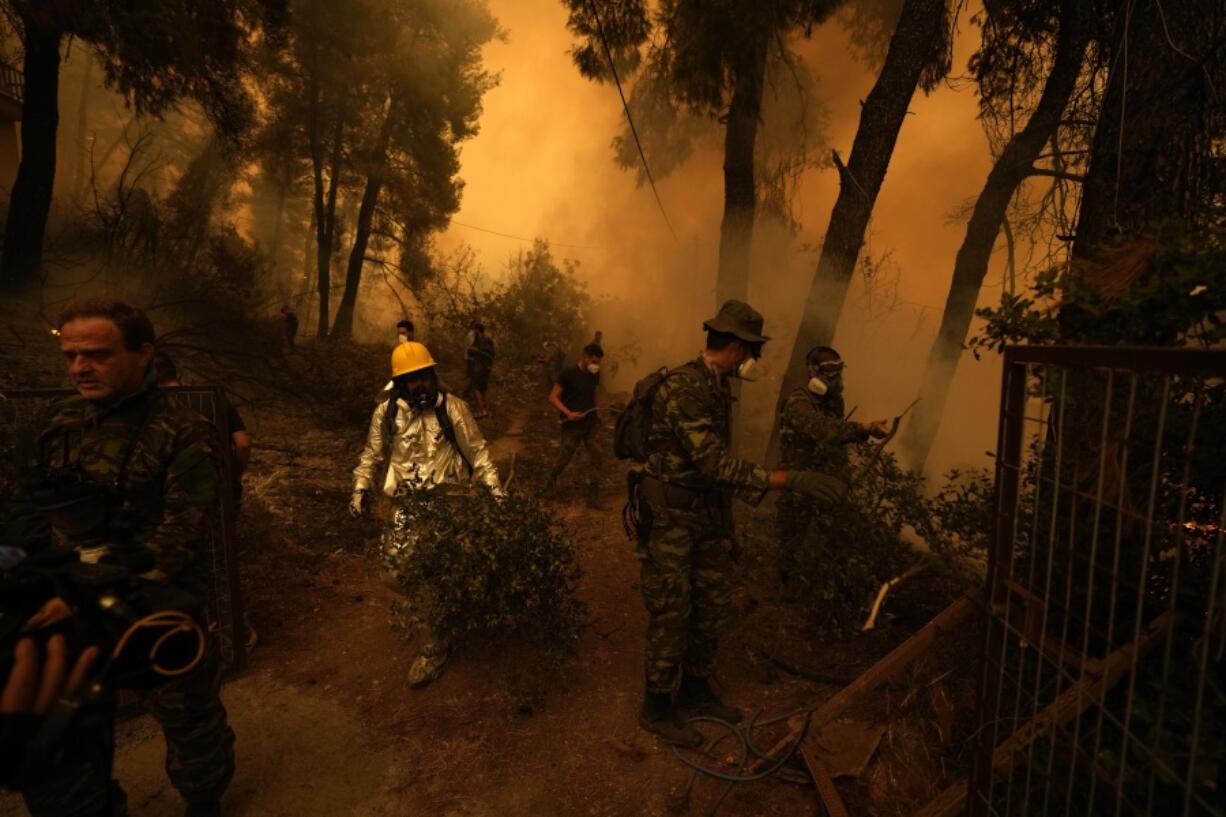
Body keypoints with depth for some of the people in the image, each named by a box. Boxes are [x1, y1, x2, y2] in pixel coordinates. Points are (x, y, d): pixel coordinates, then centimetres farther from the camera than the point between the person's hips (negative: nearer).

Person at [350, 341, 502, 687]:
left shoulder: (453, 408, -4)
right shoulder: (386, 412, 3)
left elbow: (476, 451, 0)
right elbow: (372, 455, 14)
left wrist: (494, 484, -8)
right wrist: (361, 488, 3)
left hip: (446, 500, -3)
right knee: (396, 574, 3)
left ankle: (435, 646, 15)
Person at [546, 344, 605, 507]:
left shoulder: (594, 374, 3)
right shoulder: (569, 373, -14)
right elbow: (553, 398, -13)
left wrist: (595, 414, 12)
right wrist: (568, 413, -25)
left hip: (591, 423, 5)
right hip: (572, 425, -5)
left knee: (595, 459, 0)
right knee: (564, 458, 8)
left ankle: (593, 497, 8)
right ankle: (551, 482, 37)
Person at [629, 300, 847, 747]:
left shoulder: (718, 386, 8)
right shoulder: (683, 387, -22)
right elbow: (715, 462, -29)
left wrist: (726, 524, 19)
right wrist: (787, 480, -31)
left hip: (706, 512, 9)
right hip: (669, 514, -9)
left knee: (713, 604, 16)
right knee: (671, 614, 2)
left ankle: (695, 691, 36)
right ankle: (657, 708, 22)